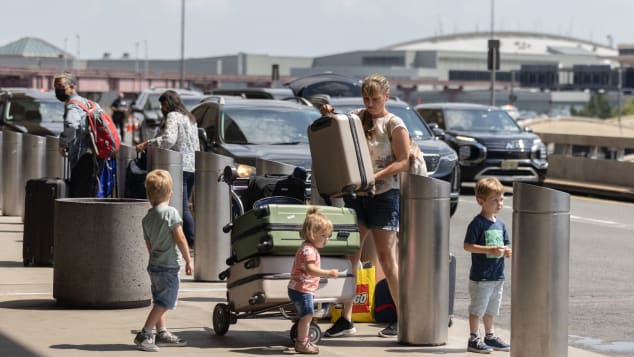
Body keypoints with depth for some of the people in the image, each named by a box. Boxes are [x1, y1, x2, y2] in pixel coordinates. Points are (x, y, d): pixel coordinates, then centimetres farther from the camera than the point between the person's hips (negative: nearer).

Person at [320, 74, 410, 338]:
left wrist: (376, 176, -21)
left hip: (384, 195, -5)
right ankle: (346, 319, 5)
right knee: (350, 256, 2)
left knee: (386, 259, -3)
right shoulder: (357, 117, 10)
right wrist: (329, 115, 2)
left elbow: (404, 162, -9)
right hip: (355, 195, 5)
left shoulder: (394, 125, -4)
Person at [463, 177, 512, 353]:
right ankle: (474, 339, 7)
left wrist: (507, 251, -6)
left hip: (497, 276, 7)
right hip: (480, 277, -7)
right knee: (477, 308, -1)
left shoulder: (500, 224, 10)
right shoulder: (477, 223, -13)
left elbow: (505, 244, 18)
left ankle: (490, 336, 29)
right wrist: (490, 250, -23)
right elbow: (468, 246, -17)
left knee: (490, 309, 18)